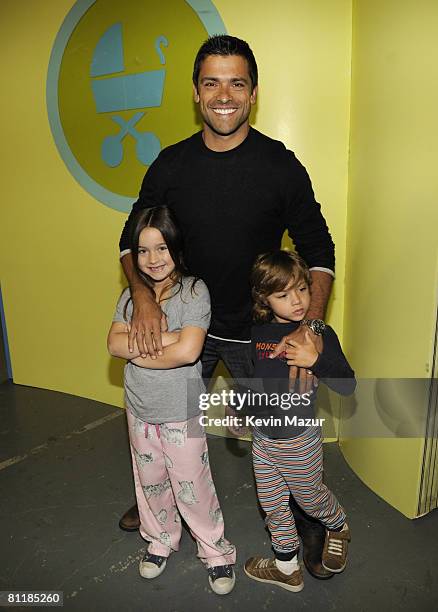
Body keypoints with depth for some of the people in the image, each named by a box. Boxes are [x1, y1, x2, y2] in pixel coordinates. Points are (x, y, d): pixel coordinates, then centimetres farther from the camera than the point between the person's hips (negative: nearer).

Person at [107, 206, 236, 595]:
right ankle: (160, 540, 46)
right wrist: (164, 338, -21)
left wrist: (137, 349, -15)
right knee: (150, 481, 21)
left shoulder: (194, 290, -15)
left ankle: (216, 551, 32)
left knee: (192, 485, 8)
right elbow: (114, 343, -10)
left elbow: (188, 351, -26)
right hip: (140, 409, 5)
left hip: (182, 412, -5)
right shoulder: (132, 294, 1)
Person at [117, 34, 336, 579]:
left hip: (257, 331, -2)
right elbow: (132, 240, 3)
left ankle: (306, 522, 43)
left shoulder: (281, 166, -12)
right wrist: (142, 294, -17)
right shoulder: (170, 165, -5)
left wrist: (309, 326, -24)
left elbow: (319, 252, -9)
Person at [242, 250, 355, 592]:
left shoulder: (320, 334, -17)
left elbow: (348, 386, -17)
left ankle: (338, 527, 54)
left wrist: (316, 361, -31)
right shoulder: (256, 333, -6)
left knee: (310, 498, 20)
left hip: (300, 439, -4)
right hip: (263, 438, 4)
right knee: (273, 507, 19)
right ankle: (287, 567, 43)